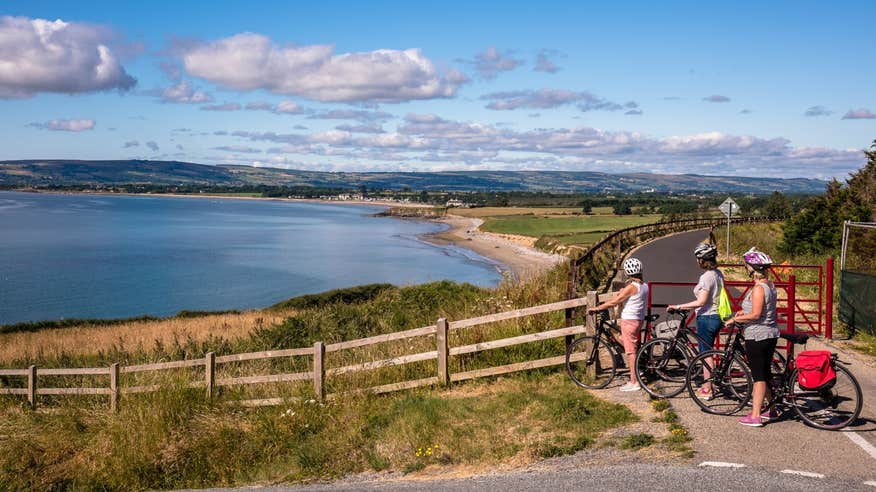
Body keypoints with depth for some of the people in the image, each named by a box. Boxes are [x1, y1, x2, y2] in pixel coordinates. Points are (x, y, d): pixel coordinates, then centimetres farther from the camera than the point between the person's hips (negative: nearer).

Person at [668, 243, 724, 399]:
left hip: (706, 318, -9)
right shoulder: (718, 273, 8)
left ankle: (707, 390, 6)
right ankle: (708, 384, 27)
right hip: (716, 316, 9)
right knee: (708, 352, 18)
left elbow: (701, 302, -25)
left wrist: (678, 306, -21)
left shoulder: (706, 277, -21)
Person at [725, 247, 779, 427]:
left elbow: (755, 315, -24)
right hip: (771, 334, 9)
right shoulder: (770, 285, 10)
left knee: (758, 376, -6)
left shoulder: (758, 288, -19)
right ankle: (772, 409, 28)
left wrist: (735, 319, -14)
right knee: (766, 373, 19)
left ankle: (755, 416, -3)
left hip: (757, 337, -9)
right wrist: (744, 311, 18)